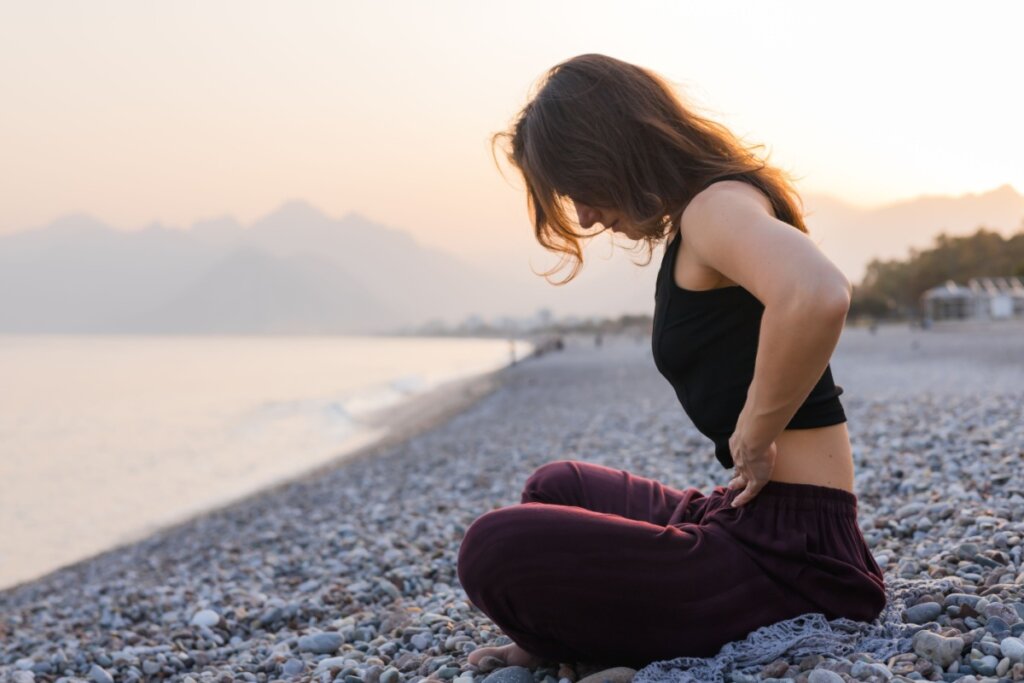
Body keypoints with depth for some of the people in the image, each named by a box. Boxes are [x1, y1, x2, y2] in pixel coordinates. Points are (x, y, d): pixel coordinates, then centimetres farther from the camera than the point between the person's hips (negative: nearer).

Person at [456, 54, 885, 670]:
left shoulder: (718, 204, -15)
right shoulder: (702, 222, 15)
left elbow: (817, 297, -38)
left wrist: (754, 438, -23)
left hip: (788, 553, -11)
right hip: (745, 517, 11)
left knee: (498, 550, -20)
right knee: (557, 488, 29)